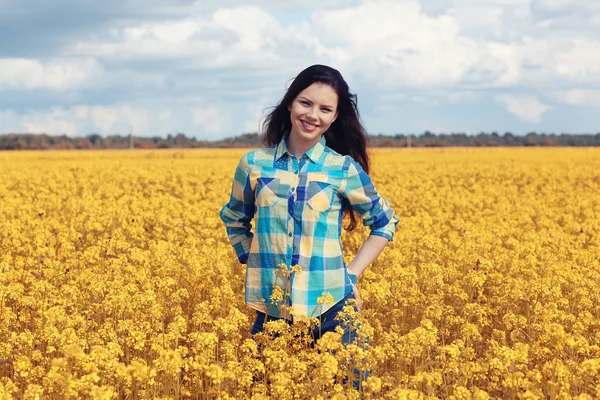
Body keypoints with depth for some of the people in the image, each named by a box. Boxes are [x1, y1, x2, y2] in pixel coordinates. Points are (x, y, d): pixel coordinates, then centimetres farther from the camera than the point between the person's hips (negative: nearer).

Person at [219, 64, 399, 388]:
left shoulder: (344, 169, -2)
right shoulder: (254, 164, 3)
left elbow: (384, 222, 10)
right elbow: (234, 220, 19)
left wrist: (352, 273, 1)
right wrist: (253, 261, 6)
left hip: (329, 309, -1)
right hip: (271, 309, 2)